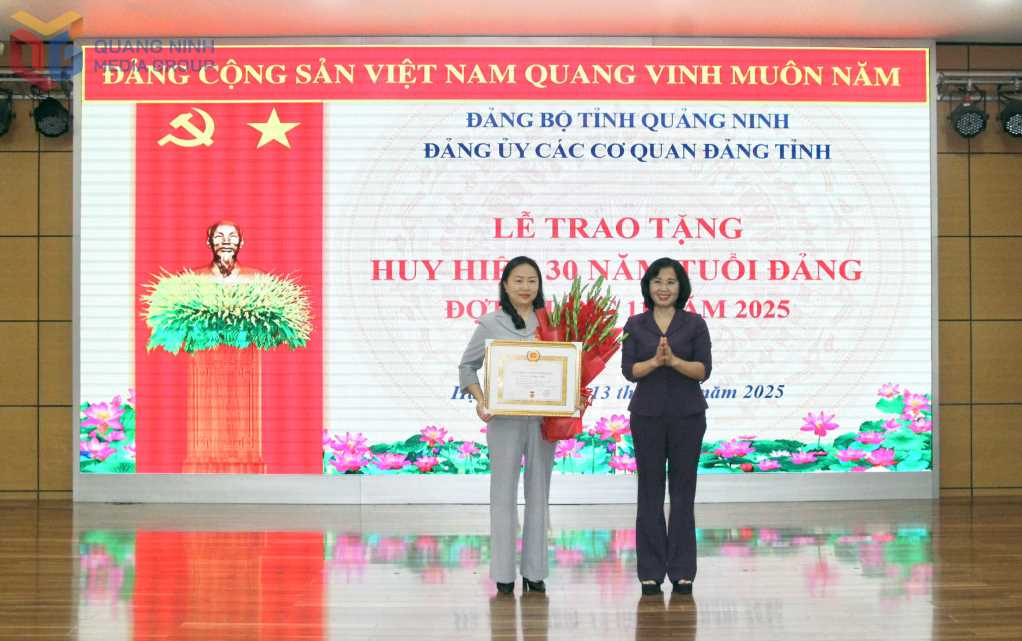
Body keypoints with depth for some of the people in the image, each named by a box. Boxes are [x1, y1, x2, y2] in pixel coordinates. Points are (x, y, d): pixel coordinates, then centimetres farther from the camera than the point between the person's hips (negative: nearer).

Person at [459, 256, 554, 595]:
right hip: (505, 418, -2)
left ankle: (534, 570, 16)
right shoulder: (491, 323, 2)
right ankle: (503, 574, 8)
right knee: (504, 494, 2)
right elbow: (467, 366, 5)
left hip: (545, 418, 2)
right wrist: (480, 400, -10)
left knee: (538, 494, 8)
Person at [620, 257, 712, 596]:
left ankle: (682, 570, 10)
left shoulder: (695, 323, 1)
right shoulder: (635, 325, 4)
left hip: (687, 415, -1)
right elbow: (629, 371, -4)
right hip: (647, 415, 1)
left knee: (683, 491, 3)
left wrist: (674, 360, -21)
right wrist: (655, 361, -21)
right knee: (650, 491, 4)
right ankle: (651, 570, 10)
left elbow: (703, 370, -6)